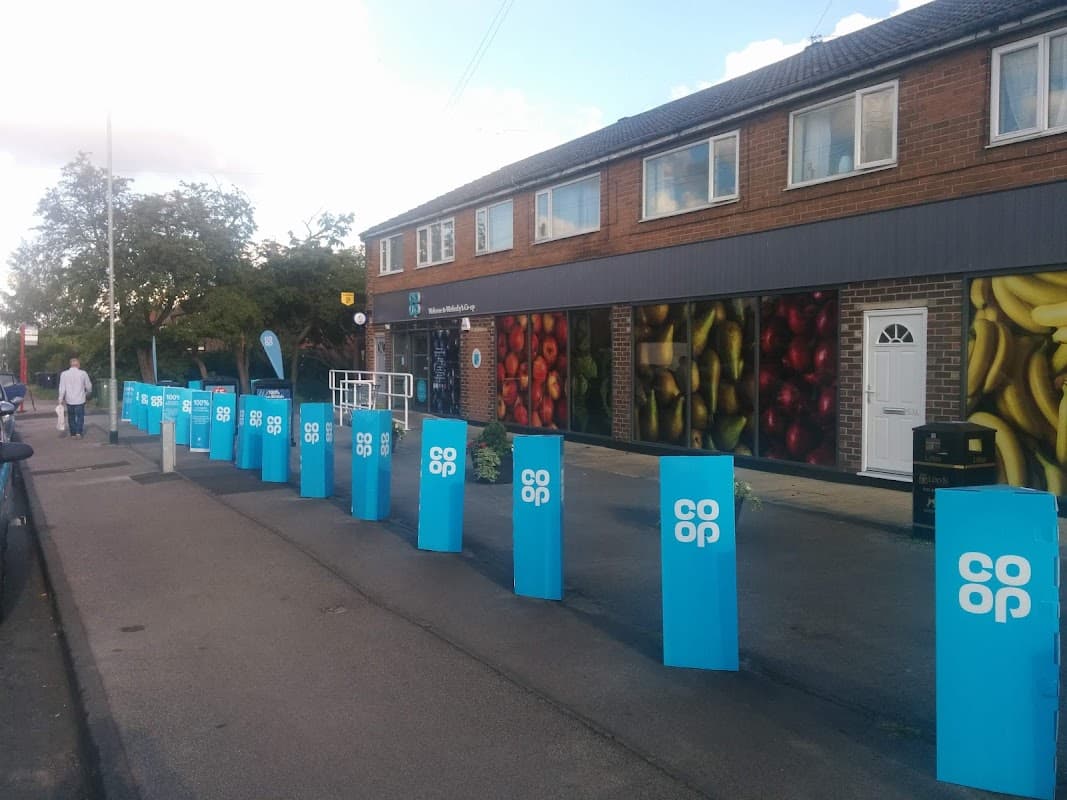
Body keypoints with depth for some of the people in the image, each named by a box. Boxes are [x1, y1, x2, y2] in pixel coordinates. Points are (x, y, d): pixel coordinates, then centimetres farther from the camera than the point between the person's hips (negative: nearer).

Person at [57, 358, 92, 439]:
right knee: (80, 416, 5)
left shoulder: (64, 374, -2)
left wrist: (61, 399, 4)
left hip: (69, 400, 2)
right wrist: (87, 393, 25)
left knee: (71, 417, 12)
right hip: (80, 399, -2)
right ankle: (78, 432, -9)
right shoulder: (83, 373, -5)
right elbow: (88, 386, 4)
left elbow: (62, 388, -3)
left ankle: (73, 434, 14)